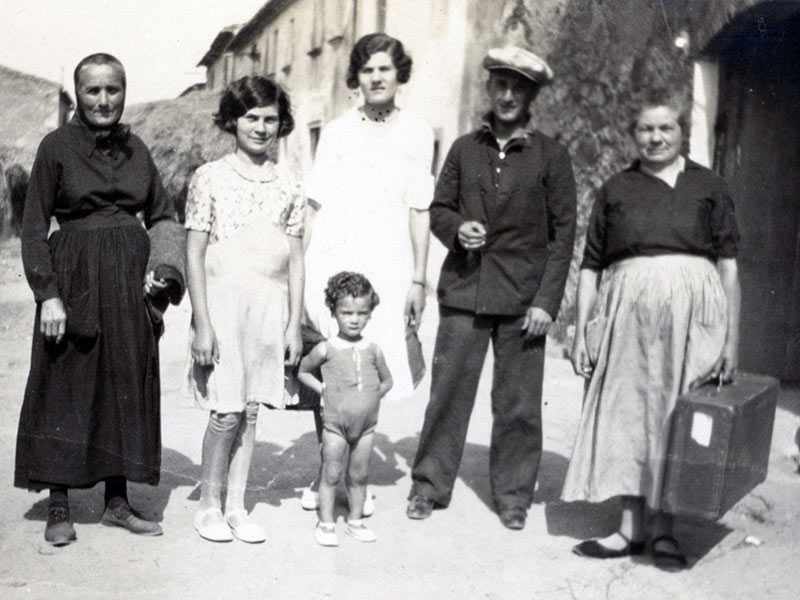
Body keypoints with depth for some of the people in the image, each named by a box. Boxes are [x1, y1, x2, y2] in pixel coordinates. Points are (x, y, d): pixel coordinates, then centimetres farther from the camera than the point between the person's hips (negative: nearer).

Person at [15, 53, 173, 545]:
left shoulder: (136, 149, 9)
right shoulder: (57, 146, -3)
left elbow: (162, 214, 17)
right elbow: (34, 226, -5)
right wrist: (48, 294, -12)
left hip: (129, 280, 4)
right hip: (74, 278, -4)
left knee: (127, 388, 8)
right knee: (67, 389, 2)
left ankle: (118, 502, 21)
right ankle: (59, 509, 14)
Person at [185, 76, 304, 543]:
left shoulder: (289, 185, 8)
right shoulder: (211, 178, -1)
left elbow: (296, 260, 10)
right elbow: (194, 254, -4)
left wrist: (295, 324, 7)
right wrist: (202, 324, -9)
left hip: (271, 307, 3)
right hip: (224, 300, -3)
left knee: (251, 410, 7)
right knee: (226, 411, -3)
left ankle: (237, 506, 19)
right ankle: (209, 505, 15)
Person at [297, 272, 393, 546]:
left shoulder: (372, 350, 2)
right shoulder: (326, 349, -5)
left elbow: (386, 381, 15)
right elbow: (302, 371, 8)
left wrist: (372, 397, 2)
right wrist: (322, 389, -3)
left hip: (366, 424, 3)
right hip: (335, 423, -3)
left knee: (359, 475, 11)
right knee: (331, 474, 3)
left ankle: (355, 521, 24)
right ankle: (326, 523, 12)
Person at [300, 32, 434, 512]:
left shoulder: (417, 135, 7)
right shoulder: (337, 132, 6)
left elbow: (419, 212, 7)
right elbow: (315, 206, 6)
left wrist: (418, 280, 4)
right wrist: (307, 274, 0)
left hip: (387, 270, 0)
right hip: (332, 267, 0)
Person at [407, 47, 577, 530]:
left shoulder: (551, 157, 2)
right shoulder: (464, 149, 10)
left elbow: (563, 232, 0)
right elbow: (439, 208, 17)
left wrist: (546, 301, -7)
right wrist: (457, 229, -7)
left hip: (522, 297, -2)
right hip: (464, 291, 2)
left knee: (519, 403, 4)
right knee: (448, 390, 3)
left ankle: (513, 495, 19)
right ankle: (430, 486, 18)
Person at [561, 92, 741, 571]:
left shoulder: (707, 187, 9)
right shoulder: (616, 190, 13)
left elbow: (728, 265, 6)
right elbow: (591, 267, 12)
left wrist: (731, 338, 0)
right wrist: (581, 331, 6)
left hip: (691, 314, -1)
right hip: (626, 313, 2)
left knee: (679, 419, 1)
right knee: (627, 415, 4)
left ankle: (667, 529, 14)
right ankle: (631, 528, 15)